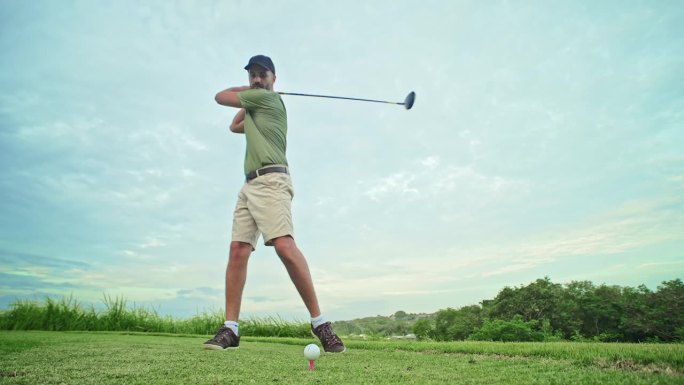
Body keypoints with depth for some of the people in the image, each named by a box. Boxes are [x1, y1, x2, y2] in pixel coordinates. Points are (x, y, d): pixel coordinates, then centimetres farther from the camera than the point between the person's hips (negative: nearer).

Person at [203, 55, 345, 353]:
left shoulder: (268, 97, 3)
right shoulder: (256, 105, 29)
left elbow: (220, 97, 10)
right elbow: (235, 127, 38)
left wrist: (247, 91, 29)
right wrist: (249, 97, 31)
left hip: (270, 180, -9)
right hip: (249, 185, 10)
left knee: (284, 246, -24)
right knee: (237, 251, -2)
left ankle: (320, 324, -21)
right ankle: (230, 329, 0)